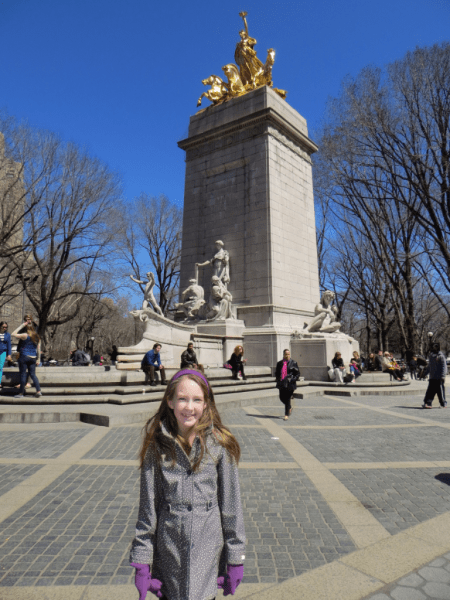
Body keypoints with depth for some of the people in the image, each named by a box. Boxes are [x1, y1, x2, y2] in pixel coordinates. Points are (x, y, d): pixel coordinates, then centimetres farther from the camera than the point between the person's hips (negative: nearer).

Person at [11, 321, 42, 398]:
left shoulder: (25, 335, -9)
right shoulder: (37, 337, 9)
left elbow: (13, 334, -2)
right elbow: (38, 349, 10)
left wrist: (21, 326, 0)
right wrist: (38, 359, 15)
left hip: (24, 357, -5)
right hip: (33, 358, 5)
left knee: (23, 374, 2)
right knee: (33, 374, 9)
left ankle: (21, 393, 9)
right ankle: (38, 391, 0)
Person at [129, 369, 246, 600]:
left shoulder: (219, 445, -10)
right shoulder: (158, 445, -8)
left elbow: (231, 505, -4)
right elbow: (148, 506, -1)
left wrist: (236, 560, 0)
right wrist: (141, 560, 0)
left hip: (207, 551, -1)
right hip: (168, 549, 1)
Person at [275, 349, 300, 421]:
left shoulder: (293, 363, -1)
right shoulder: (279, 363, 9)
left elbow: (298, 374, 0)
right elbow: (276, 373, 18)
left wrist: (293, 380, -12)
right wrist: (278, 380, 3)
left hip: (289, 384, -4)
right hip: (281, 384, 4)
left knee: (287, 399, -3)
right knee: (282, 398, 8)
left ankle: (286, 415, 8)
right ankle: (290, 407, 36)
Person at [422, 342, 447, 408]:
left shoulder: (441, 356, -5)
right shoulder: (431, 355, 15)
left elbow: (444, 366, -9)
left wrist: (443, 376, -16)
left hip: (439, 377, -6)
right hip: (432, 377, 6)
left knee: (441, 391, 1)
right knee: (430, 391, 0)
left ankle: (443, 404, 14)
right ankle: (427, 403, -2)